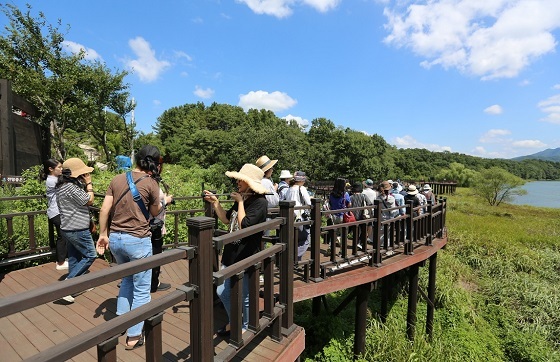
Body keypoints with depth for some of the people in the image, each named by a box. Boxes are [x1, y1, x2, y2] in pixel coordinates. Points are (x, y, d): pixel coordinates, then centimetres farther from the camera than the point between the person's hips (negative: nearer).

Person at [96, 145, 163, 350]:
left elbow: (104, 210, 3)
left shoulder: (117, 179, 3)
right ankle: (134, 336, 19)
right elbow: (155, 212, 2)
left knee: (127, 280, 29)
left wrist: (103, 234, 12)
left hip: (115, 238, 6)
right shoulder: (150, 183, -11)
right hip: (137, 240, -6)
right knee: (142, 290, 10)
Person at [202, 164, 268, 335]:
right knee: (222, 292, 18)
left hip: (246, 258, -8)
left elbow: (244, 225, -27)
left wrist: (240, 202, -17)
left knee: (244, 297, 11)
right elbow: (226, 219, 14)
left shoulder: (260, 202, -18)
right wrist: (215, 202, 4)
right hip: (230, 254, 8)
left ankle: (244, 328, 37)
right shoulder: (242, 198, 6)